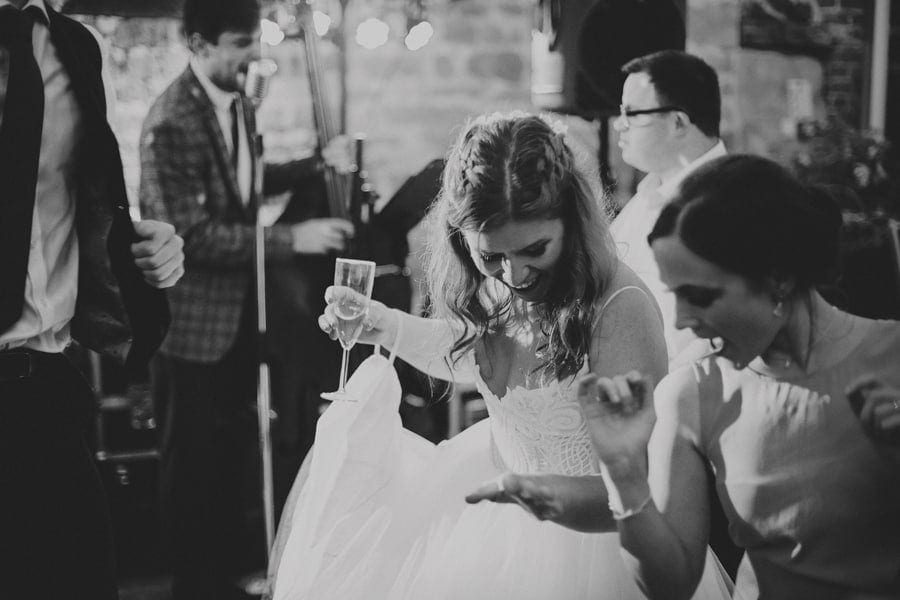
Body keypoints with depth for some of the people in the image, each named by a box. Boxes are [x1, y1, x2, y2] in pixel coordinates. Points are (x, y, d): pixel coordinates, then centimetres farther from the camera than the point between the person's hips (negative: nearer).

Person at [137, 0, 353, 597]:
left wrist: (316, 164, 6)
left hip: (240, 305, 8)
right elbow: (190, 234, -27)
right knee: (196, 453, 8)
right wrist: (291, 238, -30)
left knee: (237, 441, 22)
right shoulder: (171, 122, -24)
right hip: (195, 313, -8)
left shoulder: (239, 101, 3)